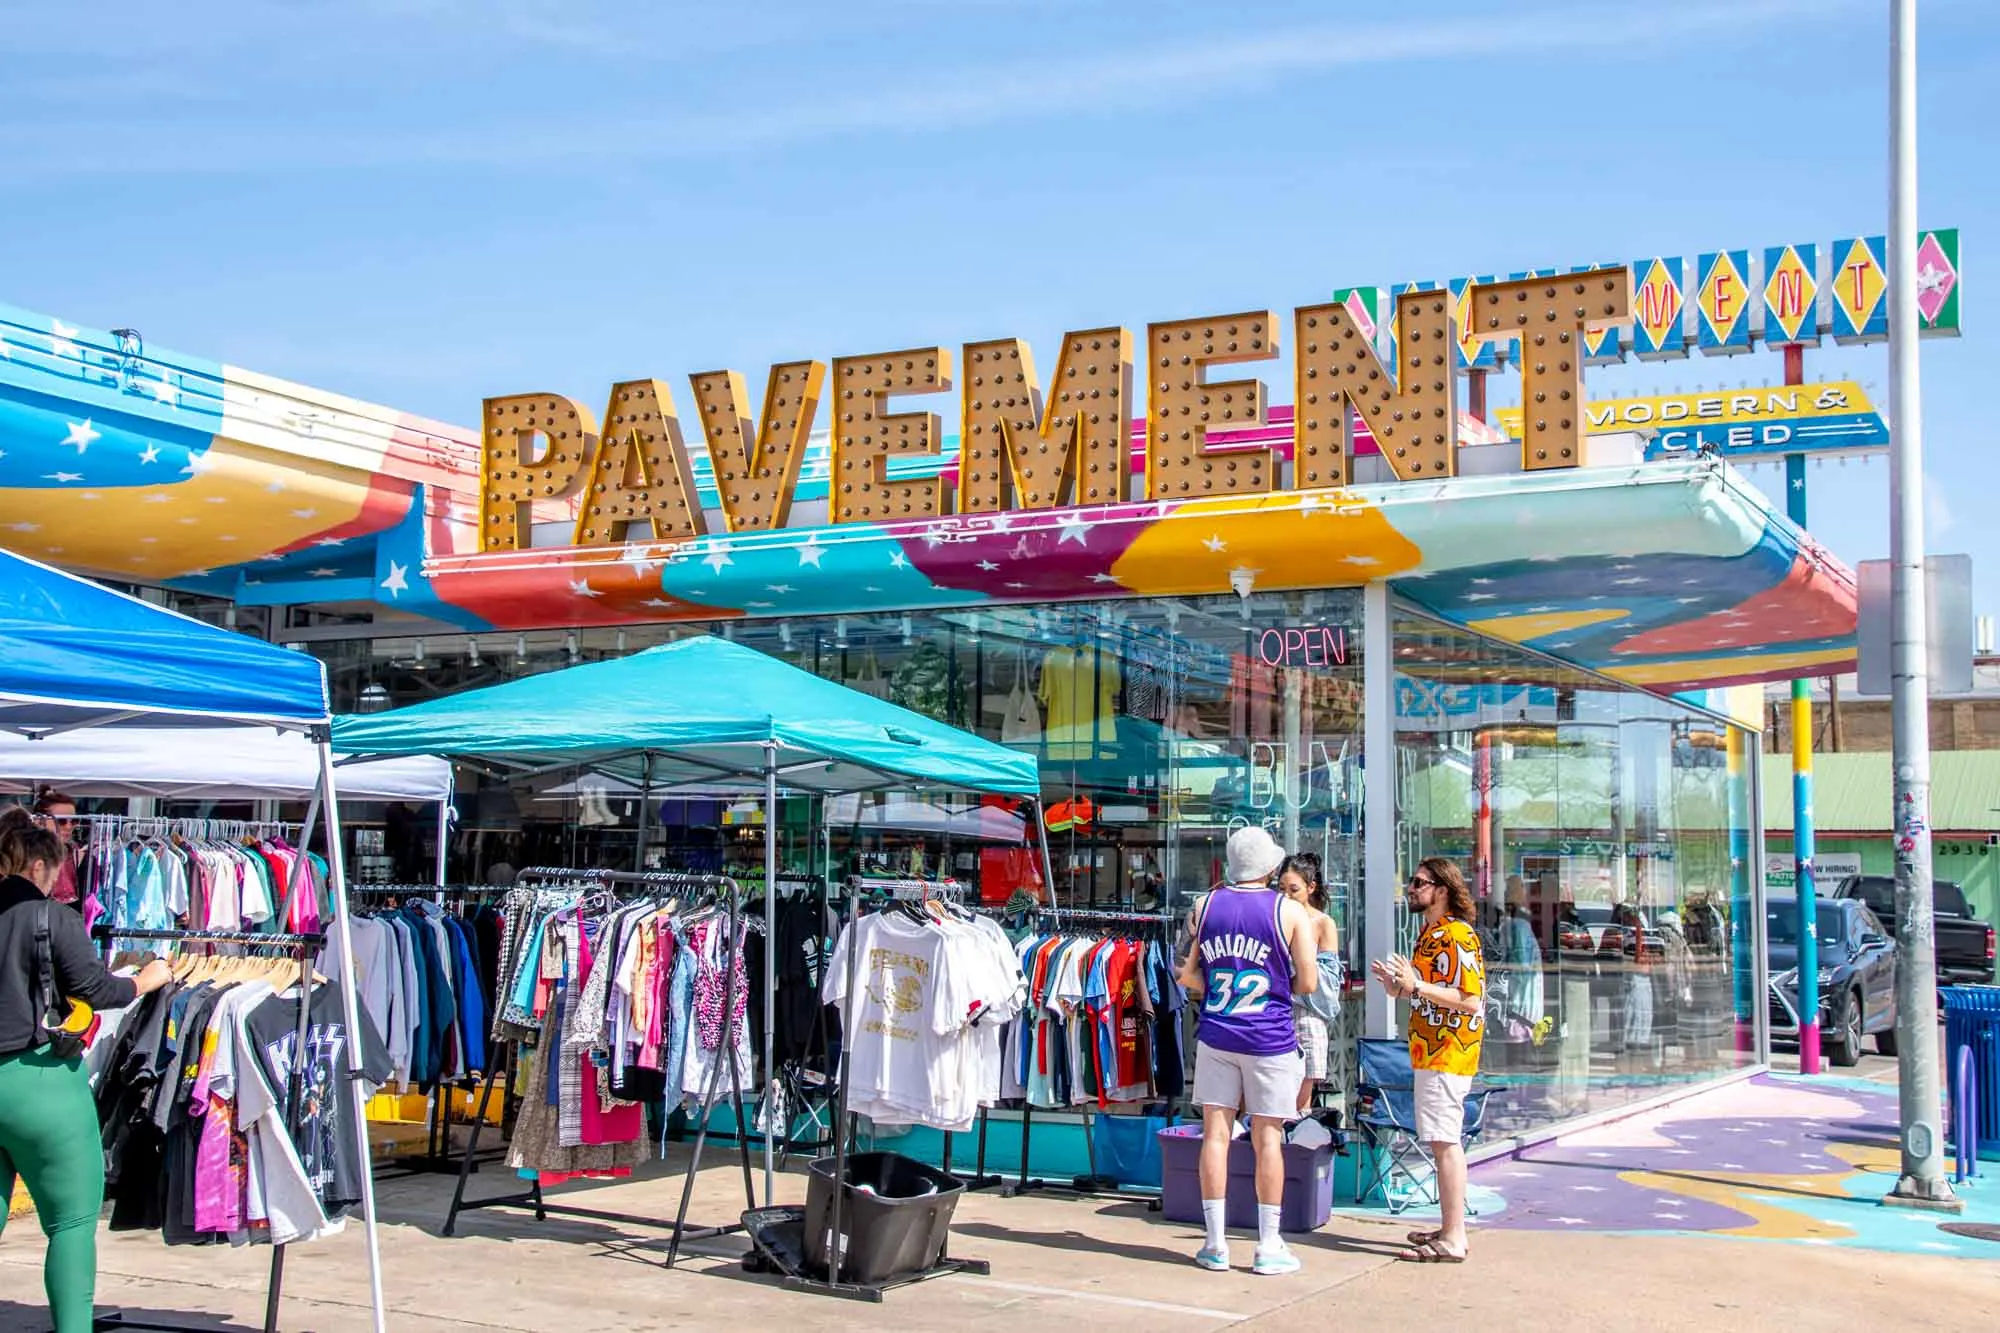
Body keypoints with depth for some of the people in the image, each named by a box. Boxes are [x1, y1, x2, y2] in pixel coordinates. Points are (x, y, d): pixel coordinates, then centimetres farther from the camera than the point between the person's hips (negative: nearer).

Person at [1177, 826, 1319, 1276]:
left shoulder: (1204, 908, 4)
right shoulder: (1290, 912, -6)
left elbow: (1188, 976, 5)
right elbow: (1307, 983, -6)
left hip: (1216, 1036, 3)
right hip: (1270, 1038, -3)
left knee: (1215, 1134, 6)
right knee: (1267, 1140, 4)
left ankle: (1215, 1243, 9)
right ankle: (1269, 1247, 9)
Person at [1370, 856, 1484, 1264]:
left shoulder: (1457, 935, -15)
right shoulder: (1431, 934, 17)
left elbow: (1470, 1000, -22)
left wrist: (1415, 985, -24)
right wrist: (1401, 988, 9)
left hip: (1447, 1057, -11)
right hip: (1431, 1053, 11)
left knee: (1445, 1143, -9)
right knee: (1444, 1143, 15)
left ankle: (1452, 1240, -6)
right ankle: (1450, 1229, 22)